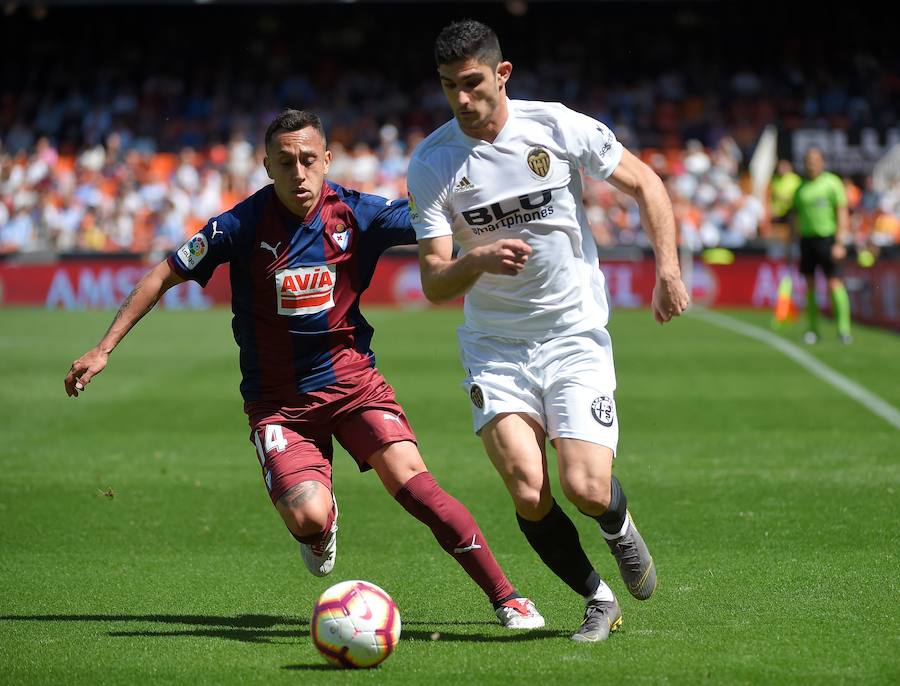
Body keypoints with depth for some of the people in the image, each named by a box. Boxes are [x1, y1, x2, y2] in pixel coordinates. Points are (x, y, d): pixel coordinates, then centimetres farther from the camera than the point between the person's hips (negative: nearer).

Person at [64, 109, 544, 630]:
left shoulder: (357, 214, -8)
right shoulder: (242, 226, -11)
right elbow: (164, 276, 0)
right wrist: (104, 348, -1)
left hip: (351, 377, 1)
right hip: (277, 400, -1)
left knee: (411, 481, -21)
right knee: (307, 516, -23)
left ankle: (507, 598, -10)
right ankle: (324, 524, 18)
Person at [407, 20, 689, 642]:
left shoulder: (560, 128, -8)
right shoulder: (431, 164, -7)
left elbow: (645, 183, 6)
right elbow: (434, 284, -9)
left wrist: (669, 269, -3)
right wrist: (477, 259, -30)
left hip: (575, 335, -1)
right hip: (494, 346, 1)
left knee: (585, 490, -14)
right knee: (527, 492, -16)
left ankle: (618, 523, 25)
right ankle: (598, 600, 9)